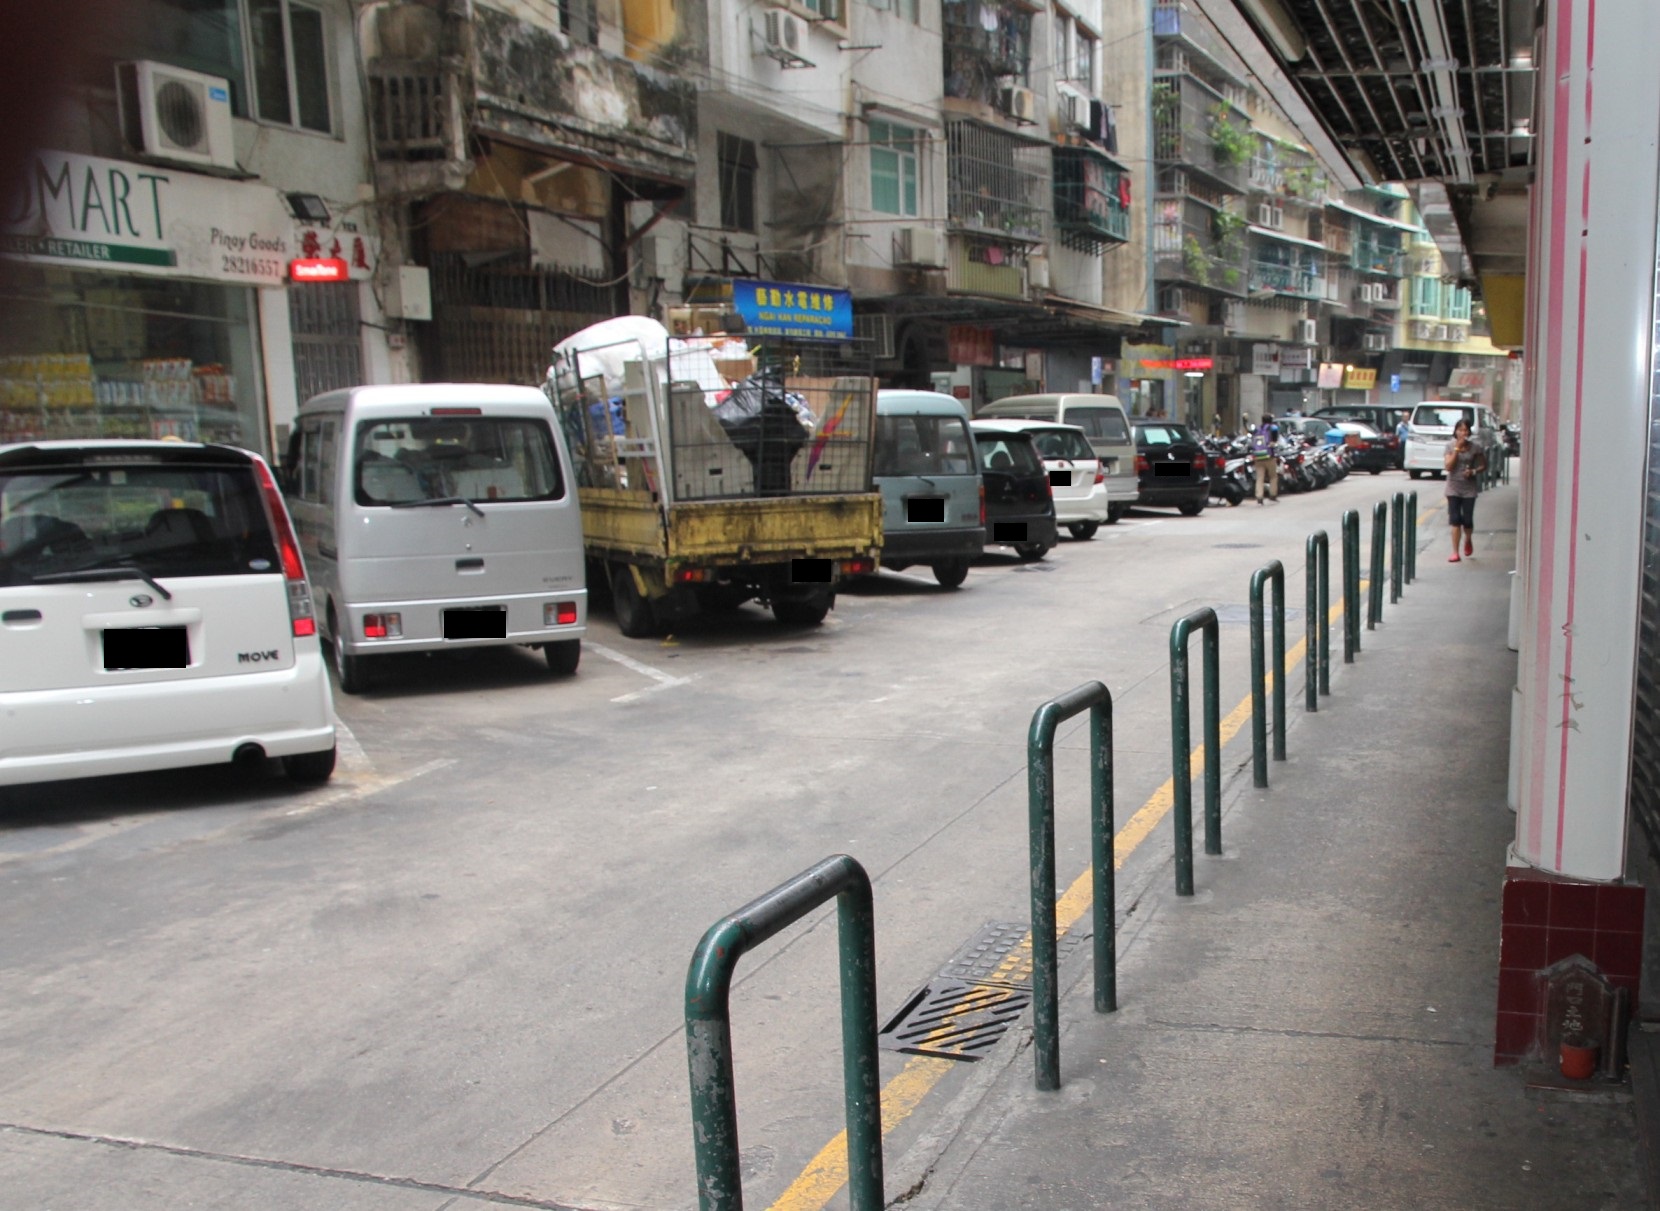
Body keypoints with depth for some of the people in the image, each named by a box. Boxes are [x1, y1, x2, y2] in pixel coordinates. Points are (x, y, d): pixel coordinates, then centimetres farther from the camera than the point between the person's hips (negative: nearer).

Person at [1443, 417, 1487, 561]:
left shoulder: (1474, 448, -2)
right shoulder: (1450, 446, -3)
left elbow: (1484, 465, 7)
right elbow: (1448, 466, -13)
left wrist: (1474, 471, -12)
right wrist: (1457, 449, -17)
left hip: (1469, 488, 0)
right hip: (1453, 488, 0)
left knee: (1467, 521, 0)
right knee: (1455, 521, -3)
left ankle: (1468, 540, 33)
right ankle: (1455, 552, 1)